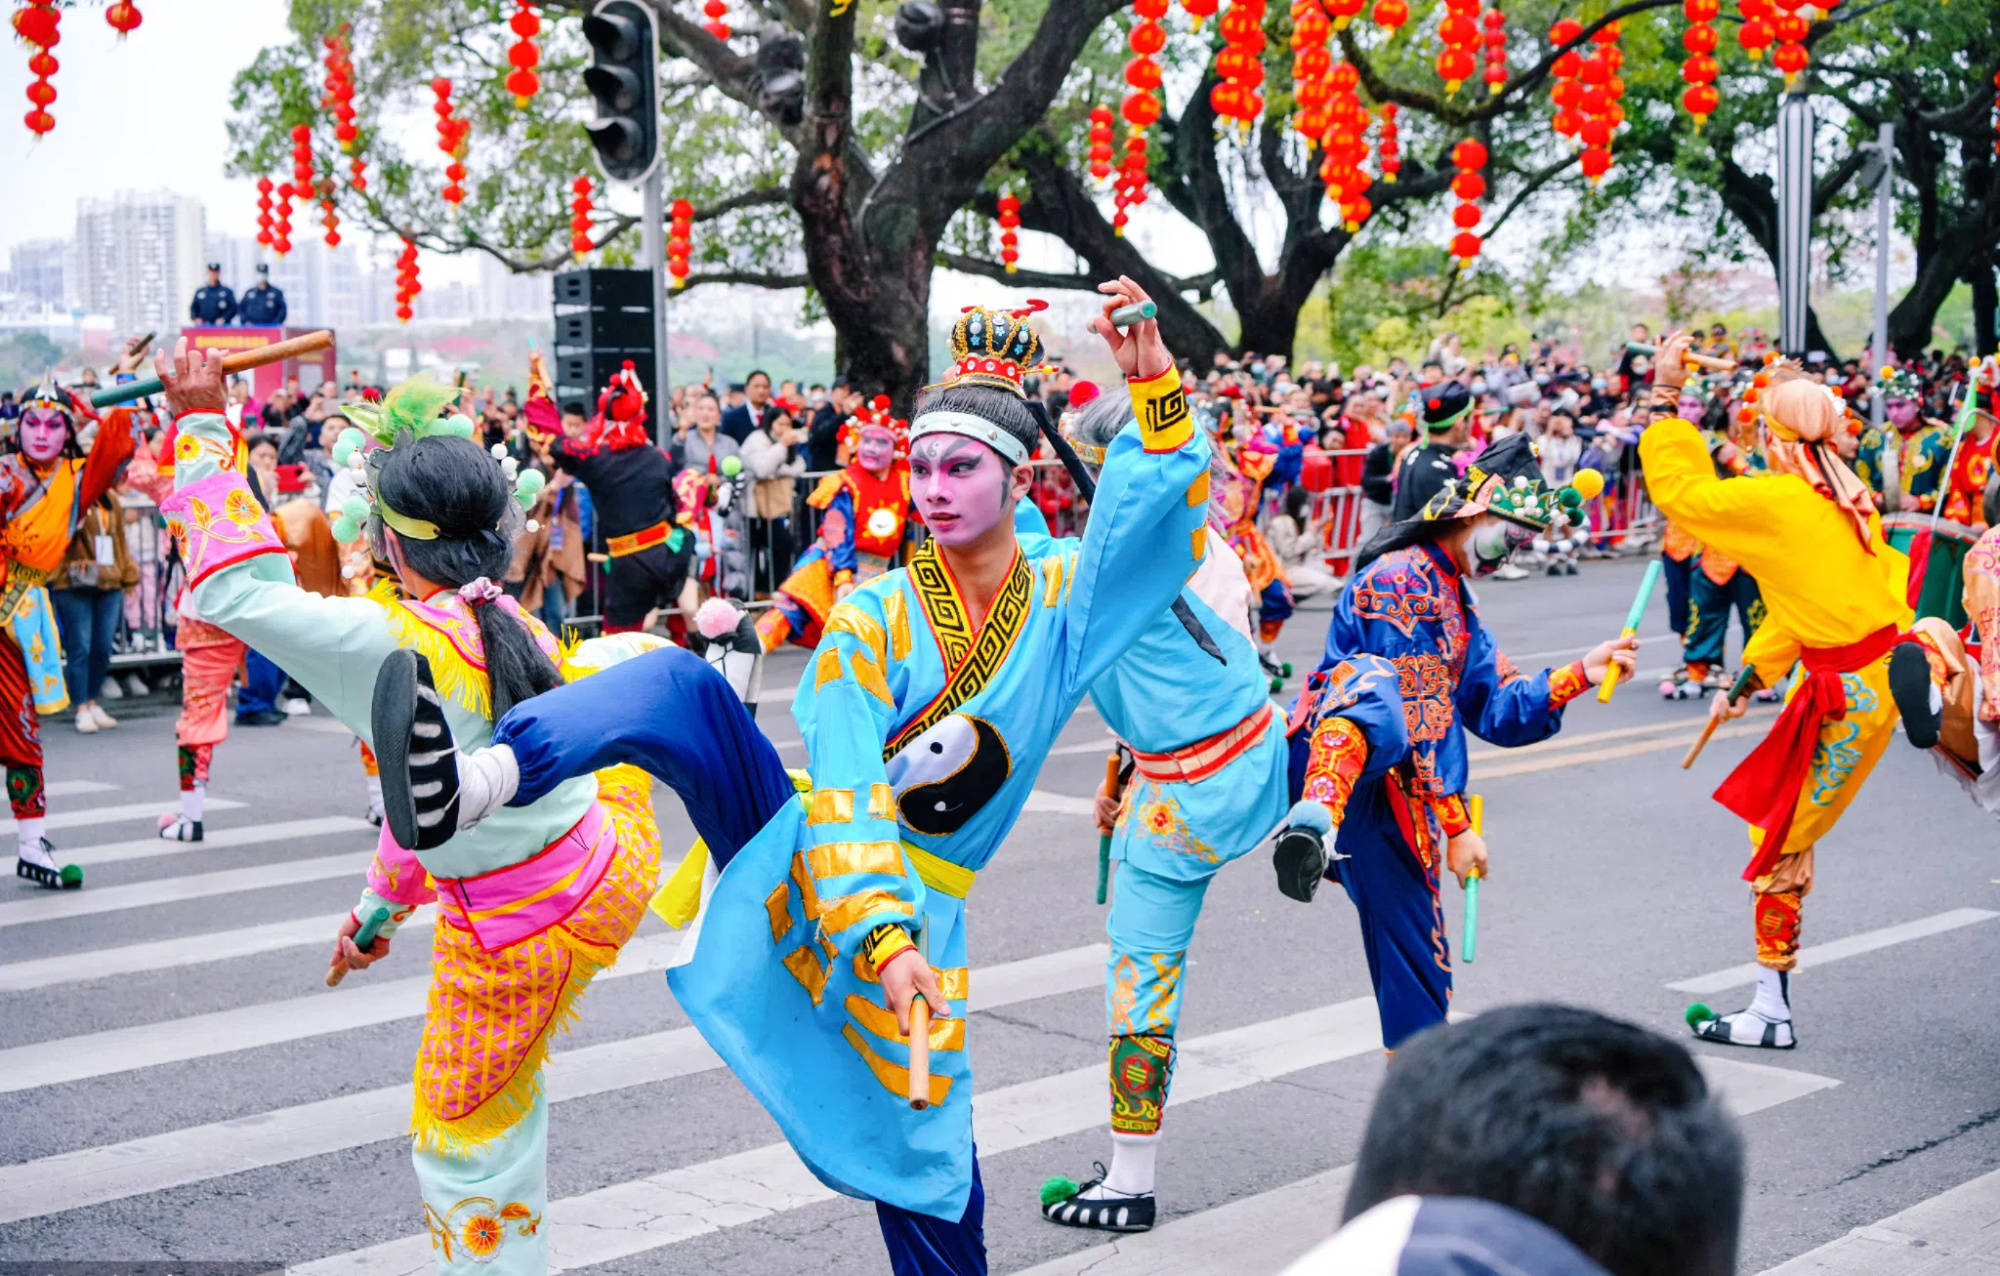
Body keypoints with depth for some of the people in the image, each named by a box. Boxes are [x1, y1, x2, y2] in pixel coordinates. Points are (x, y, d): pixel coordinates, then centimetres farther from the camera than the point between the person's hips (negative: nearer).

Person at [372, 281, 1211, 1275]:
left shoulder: (1062, 596, 3)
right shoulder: (871, 620, -5)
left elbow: (1160, 514, -13)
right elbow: (841, 791, -17)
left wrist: (1155, 389, -28)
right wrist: (880, 935, -31)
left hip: (917, 910, 1)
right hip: (796, 871, -1)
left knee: (932, 1179, 0)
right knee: (678, 686, -25)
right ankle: (463, 790, -49)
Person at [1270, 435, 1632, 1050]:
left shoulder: (1454, 598, 27)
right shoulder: (1402, 578, -7)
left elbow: (1496, 711, 19)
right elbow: (1420, 714, -14)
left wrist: (1579, 674, 5)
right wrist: (1457, 825, -14)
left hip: (1395, 800, 10)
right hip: (1345, 759, -10)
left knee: (1419, 971, 8)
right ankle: (1313, 823, -71)